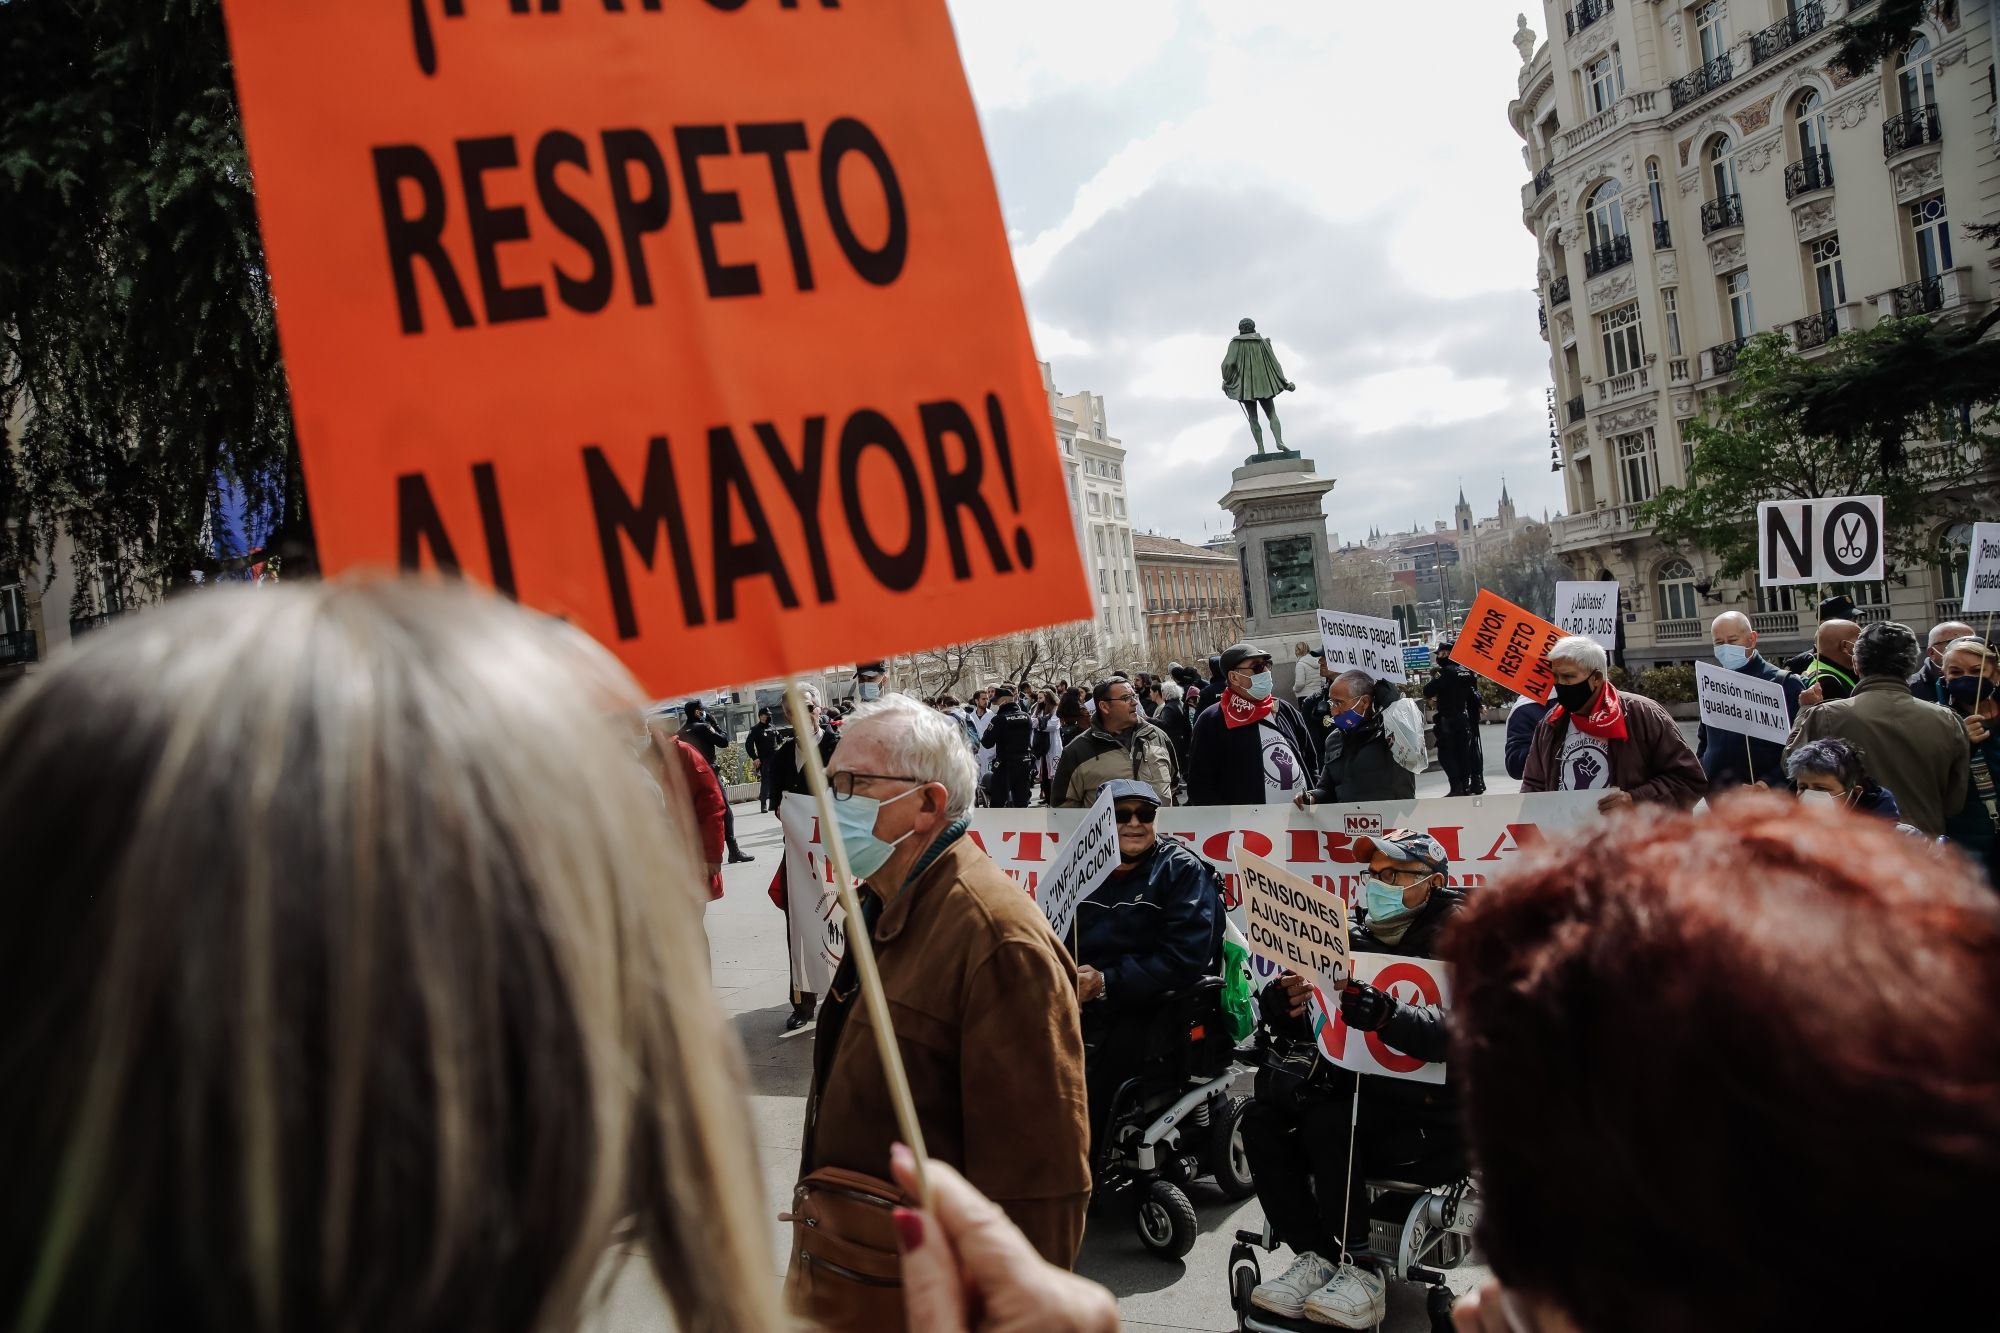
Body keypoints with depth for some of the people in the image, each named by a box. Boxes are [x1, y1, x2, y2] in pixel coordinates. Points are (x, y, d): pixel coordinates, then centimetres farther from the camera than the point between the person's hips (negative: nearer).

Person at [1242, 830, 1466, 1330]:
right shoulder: (1354, 940, 13)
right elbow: (1296, 1022, 9)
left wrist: (1388, 1016, -42)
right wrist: (1281, 1003, -15)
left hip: (1430, 1117, -7)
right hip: (1358, 1095, 7)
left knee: (1329, 1123, -28)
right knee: (1262, 1119, -13)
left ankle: (1361, 1272, -17)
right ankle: (1315, 1258, -11)